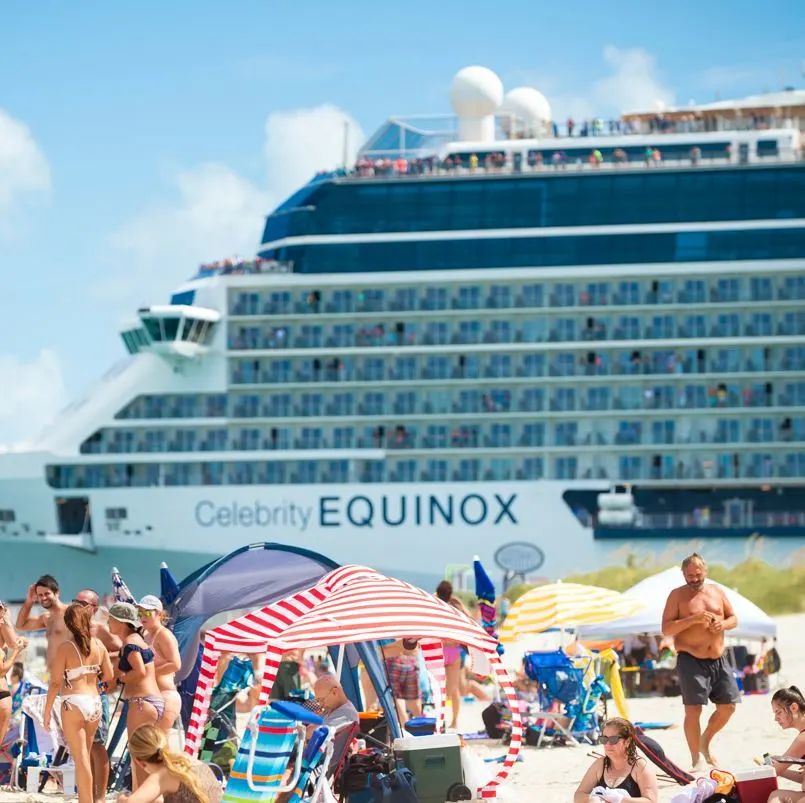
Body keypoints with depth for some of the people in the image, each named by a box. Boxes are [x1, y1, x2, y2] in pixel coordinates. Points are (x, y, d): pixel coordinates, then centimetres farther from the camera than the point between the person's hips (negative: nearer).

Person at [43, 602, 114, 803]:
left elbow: (56, 682, -11)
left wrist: (47, 709, -3)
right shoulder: (98, 645, 4)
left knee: (81, 758, -3)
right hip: (95, 702, 5)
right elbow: (109, 675, 9)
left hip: (74, 704, -5)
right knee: (85, 756, 19)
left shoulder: (65, 648, -9)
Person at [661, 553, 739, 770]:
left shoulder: (716, 592, 11)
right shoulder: (677, 596, -2)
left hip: (718, 660, 5)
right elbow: (666, 629, -9)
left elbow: (733, 618, 17)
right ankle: (696, 759, -1)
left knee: (728, 706, 6)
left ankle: (705, 742, 29)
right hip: (691, 660, -5)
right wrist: (693, 619, -21)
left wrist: (723, 624, -7)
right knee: (693, 710, -10)